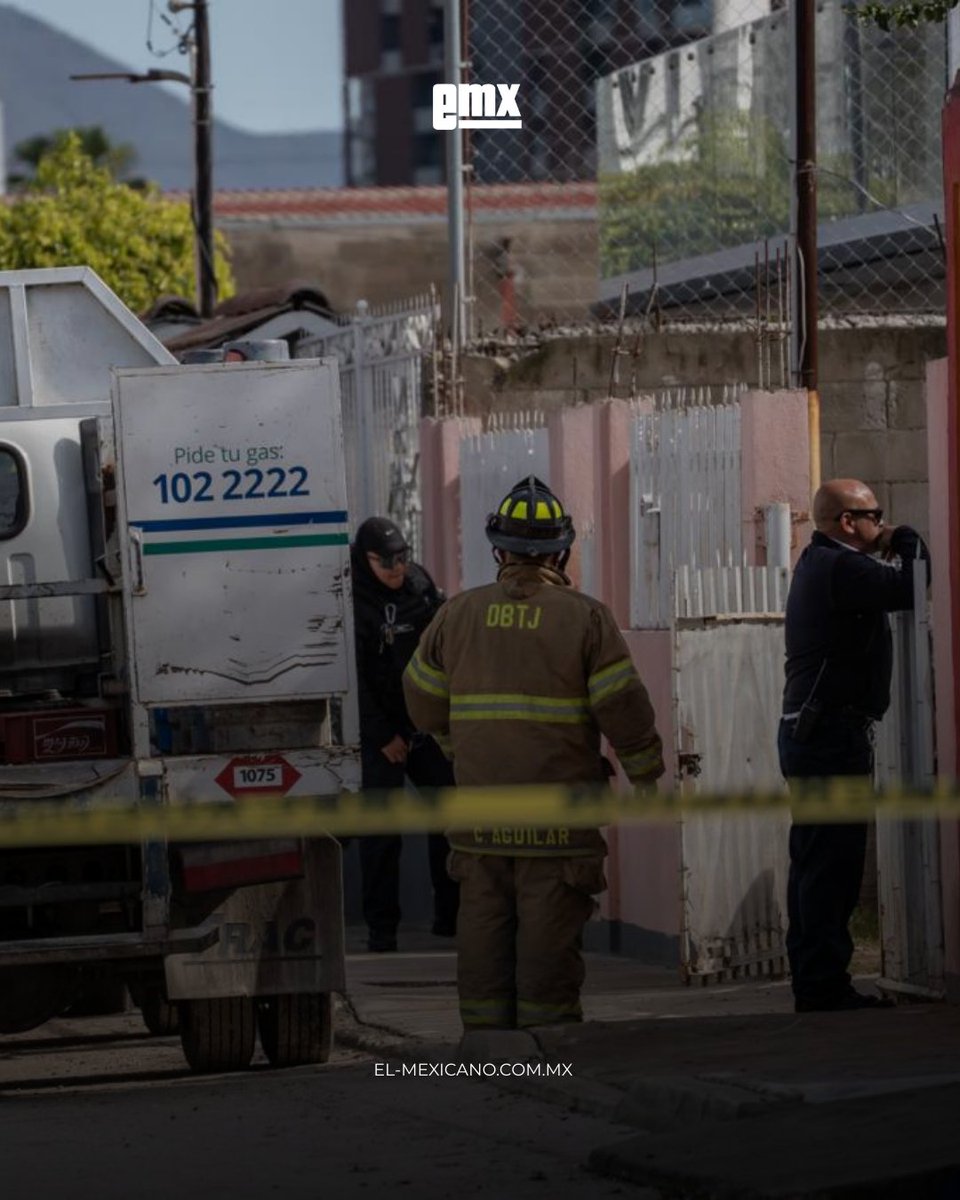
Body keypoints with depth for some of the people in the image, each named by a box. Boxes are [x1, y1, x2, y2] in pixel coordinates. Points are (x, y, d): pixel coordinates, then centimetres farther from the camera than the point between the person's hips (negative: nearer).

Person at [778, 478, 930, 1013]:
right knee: (833, 863, -10)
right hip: (834, 731, -11)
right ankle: (826, 983, -11)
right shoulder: (841, 568, -14)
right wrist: (907, 541, -4)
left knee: (816, 863, 11)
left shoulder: (818, 565, 19)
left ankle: (813, 982, 14)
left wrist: (894, 547, 11)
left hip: (808, 732, 11)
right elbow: (910, 588, -21)